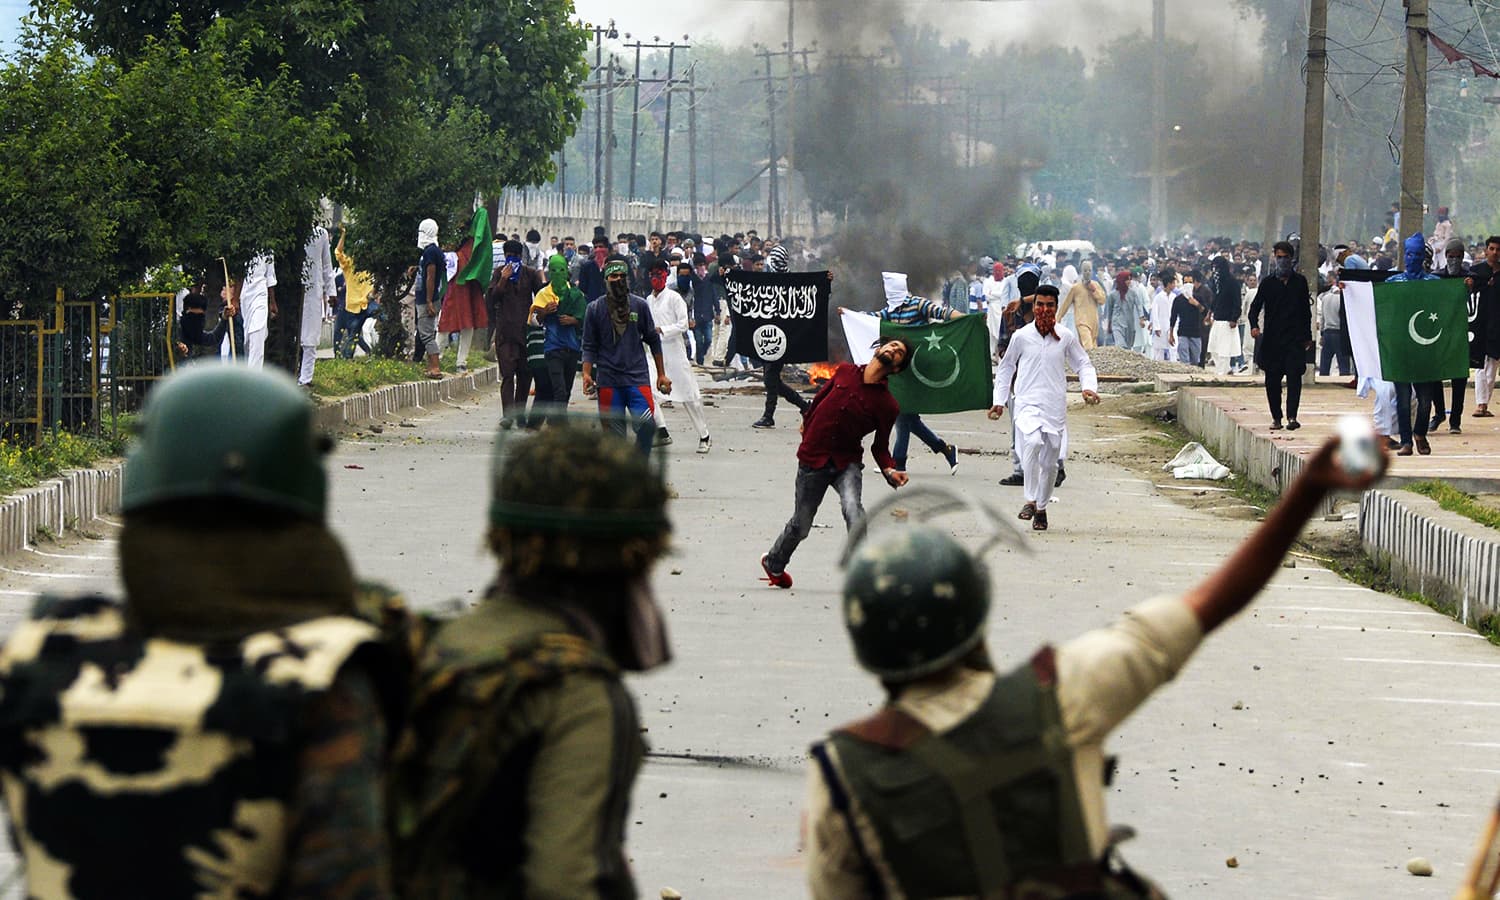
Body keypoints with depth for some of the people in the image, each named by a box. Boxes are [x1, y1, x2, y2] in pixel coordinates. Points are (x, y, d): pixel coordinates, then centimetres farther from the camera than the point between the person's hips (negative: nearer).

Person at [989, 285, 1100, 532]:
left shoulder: (1066, 337, 4)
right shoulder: (1021, 337, 2)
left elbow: (1083, 364, 14)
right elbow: (1005, 369, 15)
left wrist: (1089, 388, -5)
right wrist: (999, 401, 11)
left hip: (1055, 406, 2)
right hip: (1027, 403, -2)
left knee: (1050, 461, 6)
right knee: (1032, 443, -29)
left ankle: (1041, 507, 25)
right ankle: (1030, 500, -19)